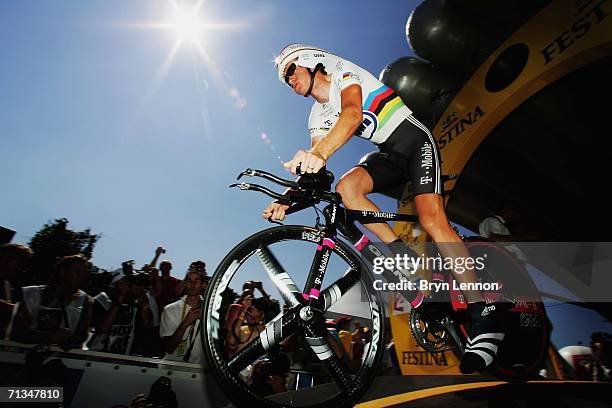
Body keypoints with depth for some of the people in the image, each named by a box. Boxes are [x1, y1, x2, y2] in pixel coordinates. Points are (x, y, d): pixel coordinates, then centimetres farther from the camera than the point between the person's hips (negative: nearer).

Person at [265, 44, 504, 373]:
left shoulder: (343, 74, -9)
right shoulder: (318, 117, 9)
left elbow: (353, 114, -33)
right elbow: (310, 168, -3)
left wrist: (319, 154, -51)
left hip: (416, 141, -6)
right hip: (389, 156, 6)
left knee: (432, 220, -24)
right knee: (346, 187, -24)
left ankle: (483, 319, -16)